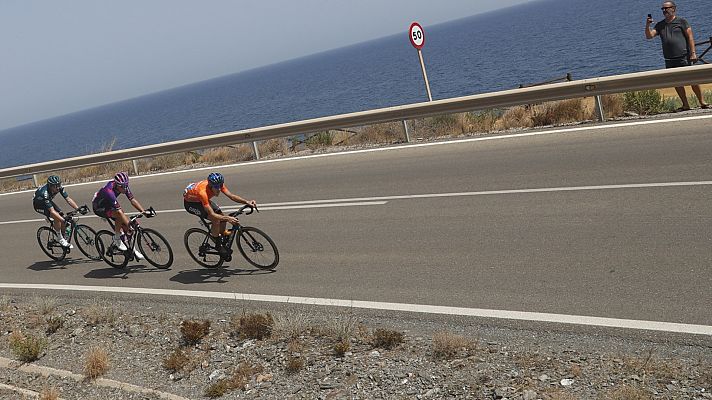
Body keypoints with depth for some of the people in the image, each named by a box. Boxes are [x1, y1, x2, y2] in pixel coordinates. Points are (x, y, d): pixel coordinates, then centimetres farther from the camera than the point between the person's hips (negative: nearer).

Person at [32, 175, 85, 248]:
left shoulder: (60, 187, -26)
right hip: (38, 204, -6)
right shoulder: (45, 193, -41)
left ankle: (64, 238, 8)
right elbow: (52, 211, -43)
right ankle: (60, 239, -11)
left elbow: (68, 199, -23)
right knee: (56, 217, -26)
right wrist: (63, 220, -51)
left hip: (48, 201, 6)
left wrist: (78, 209, -35)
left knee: (61, 216, -10)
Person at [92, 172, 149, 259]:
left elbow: (133, 200, -17)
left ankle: (132, 249, 5)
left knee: (125, 225, -7)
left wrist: (143, 211, -28)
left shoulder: (123, 187, -19)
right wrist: (129, 224, -46)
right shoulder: (109, 191, -39)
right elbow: (119, 211, -43)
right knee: (119, 215, -32)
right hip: (99, 208, -7)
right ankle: (117, 239, -14)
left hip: (108, 205, 7)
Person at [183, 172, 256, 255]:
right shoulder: (202, 192, -43)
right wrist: (228, 218, -56)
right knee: (216, 220, -23)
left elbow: (231, 196, -24)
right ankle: (218, 246, -5)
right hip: (190, 203, -7)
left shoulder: (219, 184, -25)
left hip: (201, 200, 7)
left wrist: (246, 202, -38)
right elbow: (212, 215, -44)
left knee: (222, 217, -7)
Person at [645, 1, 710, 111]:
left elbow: (690, 37, -2)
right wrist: (647, 25, -14)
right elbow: (649, 36, 4)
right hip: (669, 60, 4)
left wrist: (693, 53, -10)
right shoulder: (660, 25, 14)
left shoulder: (681, 21, 2)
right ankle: (685, 105, 14)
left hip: (684, 57, -4)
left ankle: (702, 102, 3)